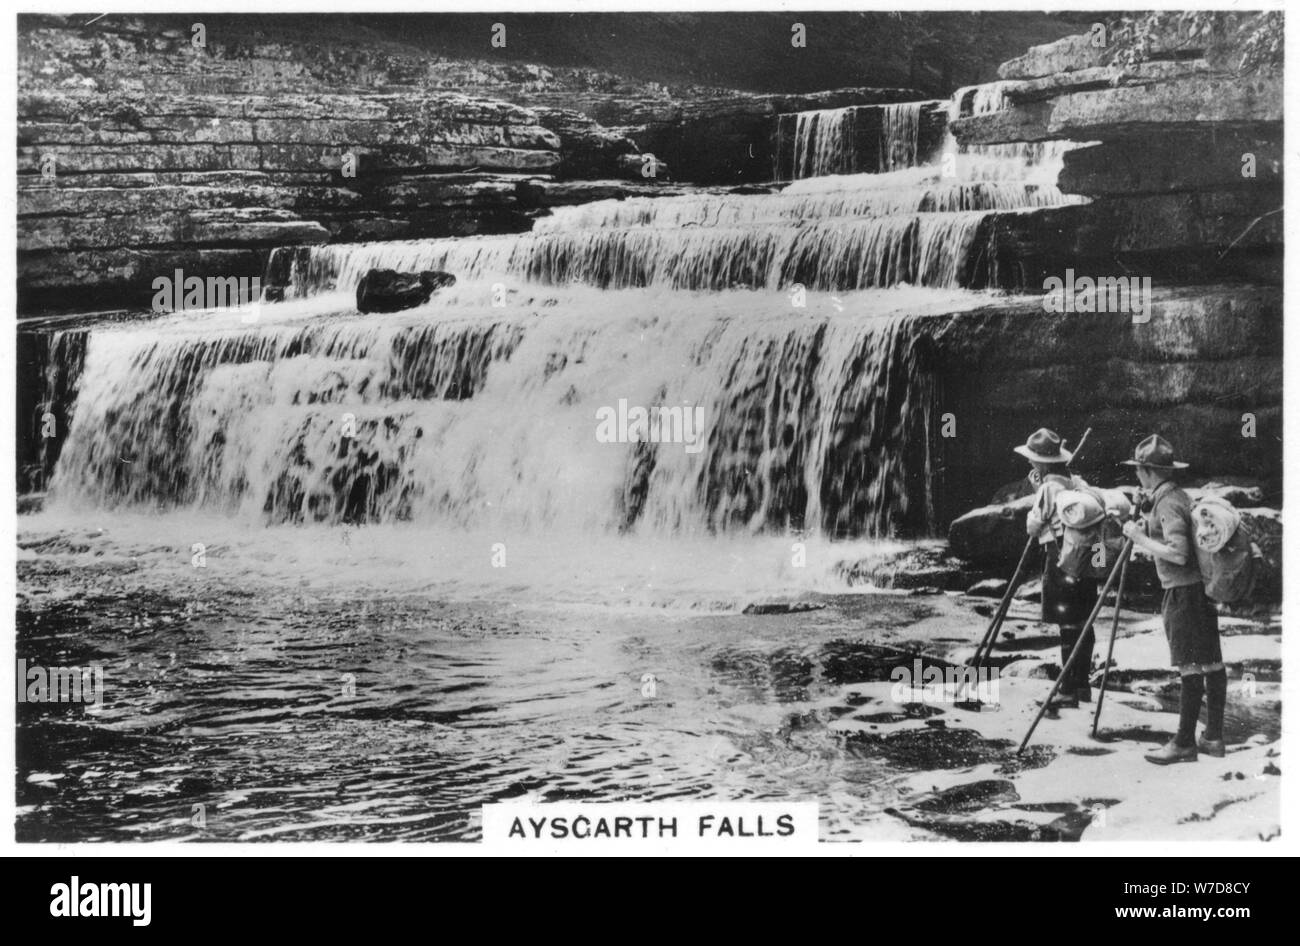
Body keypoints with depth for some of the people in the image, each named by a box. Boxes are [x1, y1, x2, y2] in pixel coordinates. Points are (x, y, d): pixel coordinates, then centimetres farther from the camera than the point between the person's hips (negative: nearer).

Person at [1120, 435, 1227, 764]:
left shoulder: (1168, 504, -16)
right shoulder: (1178, 497, 14)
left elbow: (1178, 552, -25)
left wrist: (1140, 537, -16)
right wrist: (1146, 527, 13)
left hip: (1184, 592, -10)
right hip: (1200, 589, 10)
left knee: (1191, 667, -6)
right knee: (1211, 663, 11)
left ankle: (1184, 743, -1)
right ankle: (1213, 737, 18)